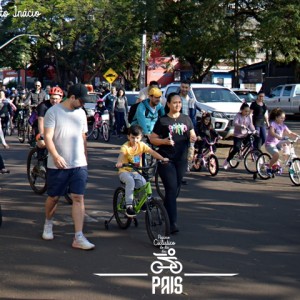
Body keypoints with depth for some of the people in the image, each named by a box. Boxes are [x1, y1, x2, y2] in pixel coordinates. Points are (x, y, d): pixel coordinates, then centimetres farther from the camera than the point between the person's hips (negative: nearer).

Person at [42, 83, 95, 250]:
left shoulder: (81, 113, 10)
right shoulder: (53, 112, -7)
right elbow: (48, 137, -13)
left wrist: (85, 158, 18)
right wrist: (56, 156, -27)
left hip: (79, 164, 4)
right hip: (58, 165, -3)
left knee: (79, 198, -5)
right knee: (54, 197, 10)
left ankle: (79, 238, -5)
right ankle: (48, 224, 38)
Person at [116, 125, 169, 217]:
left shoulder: (142, 145, -1)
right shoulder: (125, 146, -15)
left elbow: (152, 152, -11)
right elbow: (121, 154, -35)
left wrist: (162, 158, -27)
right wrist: (119, 162, -58)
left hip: (136, 172, 4)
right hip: (125, 171, -4)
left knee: (144, 184, -23)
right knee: (130, 181, -35)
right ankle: (129, 206, -32)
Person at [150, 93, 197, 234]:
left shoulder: (186, 119, 11)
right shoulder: (162, 120, -1)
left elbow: (192, 135, 16)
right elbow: (152, 139, 0)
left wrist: (193, 138, -8)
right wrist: (164, 141, -19)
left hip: (181, 159, 5)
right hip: (166, 159, -4)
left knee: (175, 190, 11)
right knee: (171, 189, -12)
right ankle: (172, 222, -13)